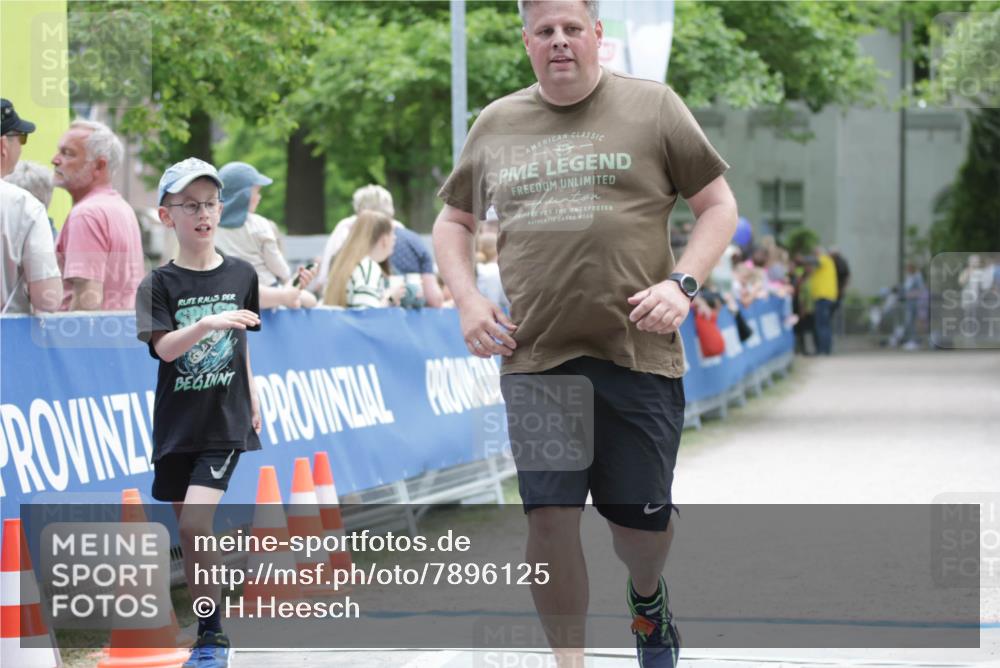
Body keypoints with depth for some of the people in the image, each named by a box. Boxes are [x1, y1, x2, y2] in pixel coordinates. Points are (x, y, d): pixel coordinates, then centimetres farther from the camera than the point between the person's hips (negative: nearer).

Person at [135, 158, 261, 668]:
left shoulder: (241, 275, 2)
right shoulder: (160, 284, -4)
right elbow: (165, 348, -18)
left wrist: (253, 401, 18)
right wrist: (209, 323, -33)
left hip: (226, 420, -1)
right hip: (177, 421, 1)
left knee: (195, 522, -16)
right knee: (186, 528, 8)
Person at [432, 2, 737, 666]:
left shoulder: (652, 107, 3)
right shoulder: (496, 125, 12)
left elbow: (719, 205, 6)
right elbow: (453, 221, 24)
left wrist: (681, 284, -8)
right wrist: (468, 299, 8)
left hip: (638, 354, -1)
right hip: (535, 358, 2)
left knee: (641, 517, 6)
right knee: (550, 513, -8)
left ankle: (648, 595, 41)